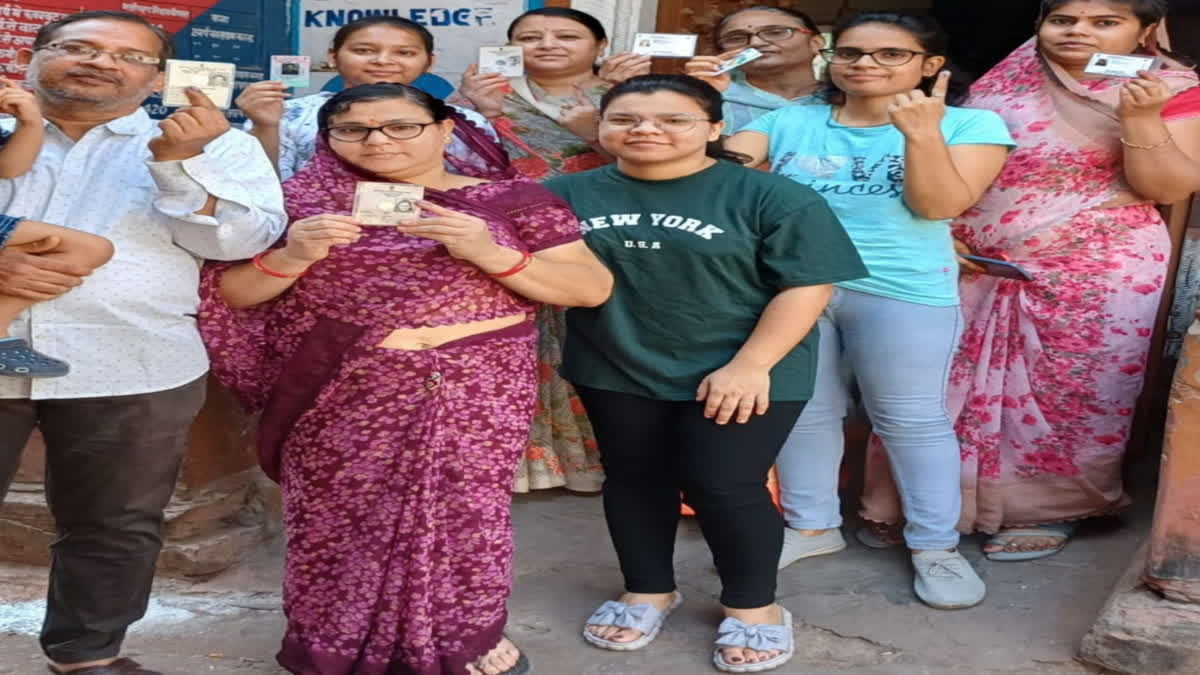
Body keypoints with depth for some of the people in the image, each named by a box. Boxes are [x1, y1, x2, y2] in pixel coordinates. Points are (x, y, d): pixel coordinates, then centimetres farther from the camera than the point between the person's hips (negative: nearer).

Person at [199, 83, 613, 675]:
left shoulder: (512, 200, 3)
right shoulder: (300, 202, 5)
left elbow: (592, 289, -3)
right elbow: (230, 295, 4)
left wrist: (489, 254, -16)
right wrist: (291, 255, -16)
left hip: (474, 394, 0)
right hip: (342, 399, 1)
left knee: (465, 514, 2)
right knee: (343, 517, 4)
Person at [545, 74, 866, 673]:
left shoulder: (770, 197, -11)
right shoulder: (568, 194, -1)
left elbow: (806, 285, -12)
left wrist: (750, 365, -17)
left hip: (740, 374, -4)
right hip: (616, 373, 4)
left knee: (721, 485, -3)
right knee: (632, 479, 14)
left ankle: (752, 605, 22)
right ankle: (647, 590, 36)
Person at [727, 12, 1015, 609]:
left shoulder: (970, 124, 1)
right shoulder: (786, 123, 8)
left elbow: (939, 205, -9)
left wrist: (922, 133, -20)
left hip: (905, 293, -3)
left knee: (911, 420, 3)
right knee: (800, 410, 11)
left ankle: (935, 545, 17)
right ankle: (811, 526, 28)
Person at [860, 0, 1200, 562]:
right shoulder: (1004, 82, 7)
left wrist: (1140, 118, -22)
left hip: (1098, 271, -3)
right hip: (975, 264, 3)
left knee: (1069, 391, 2)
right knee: (950, 382, 5)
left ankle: (1048, 509, 20)